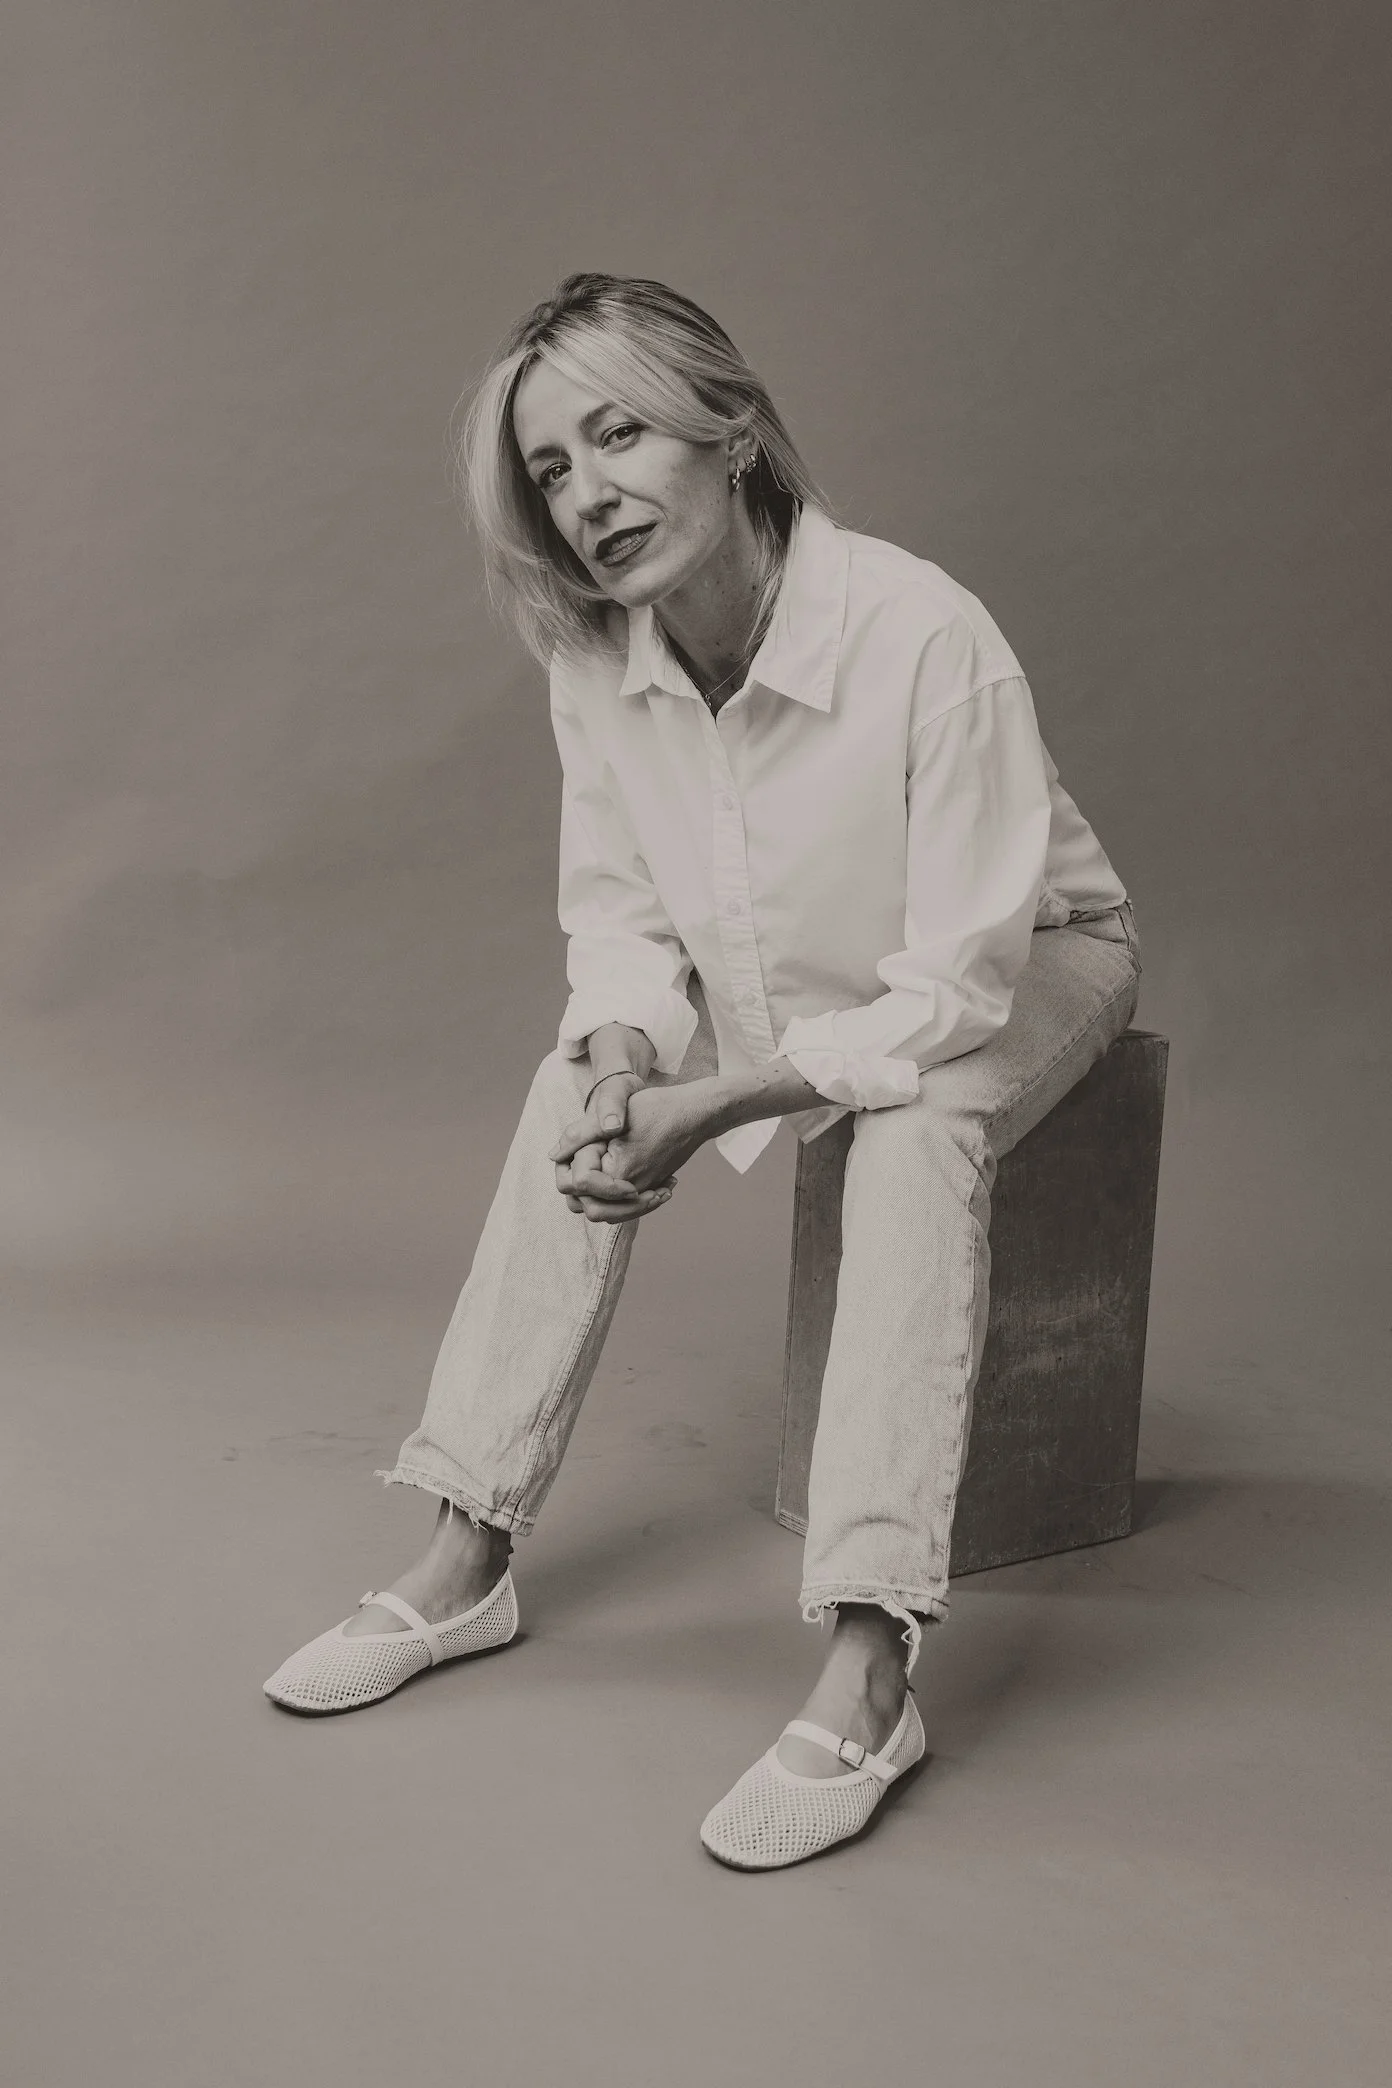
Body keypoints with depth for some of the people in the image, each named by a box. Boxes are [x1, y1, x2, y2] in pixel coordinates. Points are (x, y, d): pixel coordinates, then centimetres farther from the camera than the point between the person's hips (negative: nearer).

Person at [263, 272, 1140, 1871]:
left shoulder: (925, 639, -36)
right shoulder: (593, 656, -17)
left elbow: (953, 993, -33)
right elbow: (615, 908, -4)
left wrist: (705, 1109, -33)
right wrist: (627, 1054, -26)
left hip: (1027, 964, -5)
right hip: (792, 983, 6)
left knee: (912, 1140, -34)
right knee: (575, 1091, -12)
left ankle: (866, 1678, -33)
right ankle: (466, 1565, -4)